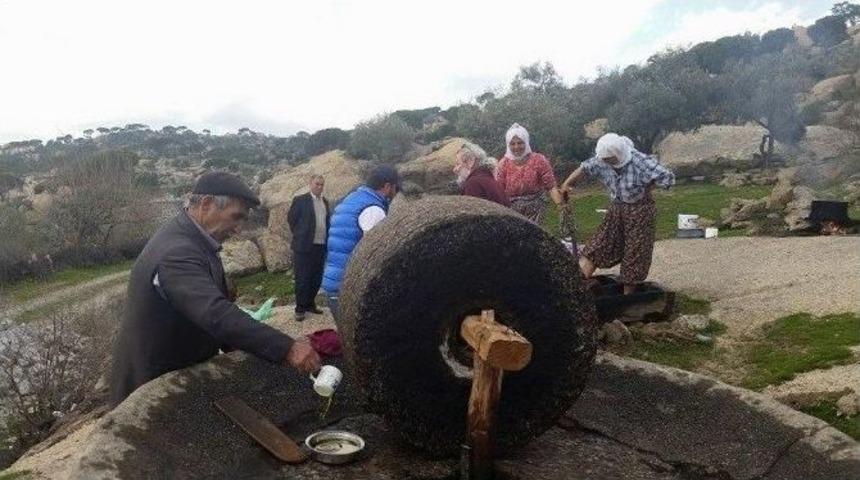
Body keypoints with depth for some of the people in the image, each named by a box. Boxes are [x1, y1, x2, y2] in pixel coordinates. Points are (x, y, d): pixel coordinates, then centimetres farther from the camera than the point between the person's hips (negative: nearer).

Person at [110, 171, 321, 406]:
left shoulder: (192, 240, 4)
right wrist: (287, 349, -45)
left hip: (185, 371, 9)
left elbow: (213, 306, 11)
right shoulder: (176, 253, -30)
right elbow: (217, 316, -41)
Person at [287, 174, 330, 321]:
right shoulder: (300, 200, -4)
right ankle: (300, 309, 9)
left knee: (317, 279, 11)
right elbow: (291, 219, -1)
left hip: (321, 247, 6)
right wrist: (299, 235, 3)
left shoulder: (325, 202, 13)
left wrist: (327, 240, 11)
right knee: (302, 279, 0)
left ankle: (310, 304, 25)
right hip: (304, 246, -5)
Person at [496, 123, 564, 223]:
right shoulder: (503, 164, -2)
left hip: (535, 211, -1)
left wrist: (560, 204, -22)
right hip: (511, 212, 1)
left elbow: (551, 186, -9)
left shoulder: (539, 160, -6)